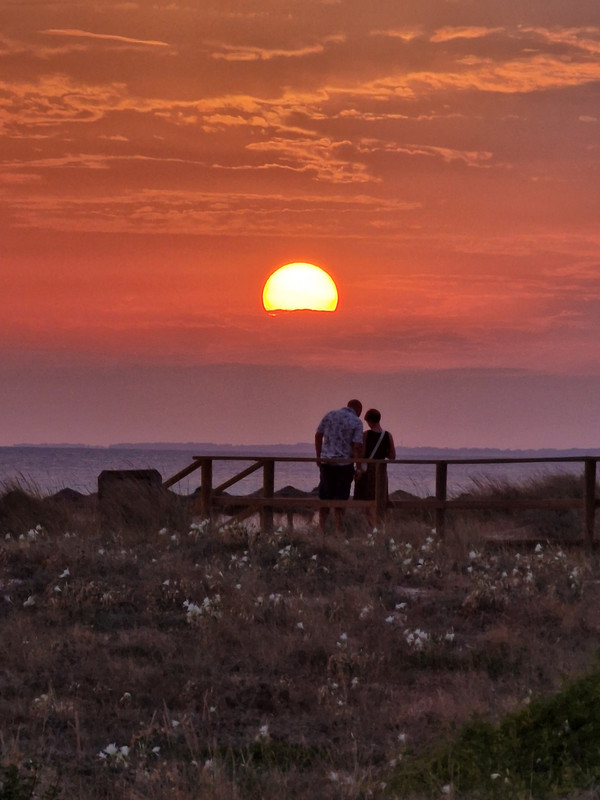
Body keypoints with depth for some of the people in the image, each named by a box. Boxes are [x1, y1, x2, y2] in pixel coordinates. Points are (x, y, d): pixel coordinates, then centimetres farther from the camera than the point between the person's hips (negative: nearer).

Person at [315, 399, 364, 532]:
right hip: (344, 464, -4)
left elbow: (318, 435, 10)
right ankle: (338, 530, 2)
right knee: (340, 498, 4)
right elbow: (357, 446, -13)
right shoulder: (356, 422, -6)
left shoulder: (330, 415, 7)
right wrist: (358, 467, -6)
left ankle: (321, 529, 12)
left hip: (326, 461, 4)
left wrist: (319, 456, 19)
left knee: (324, 497, 12)